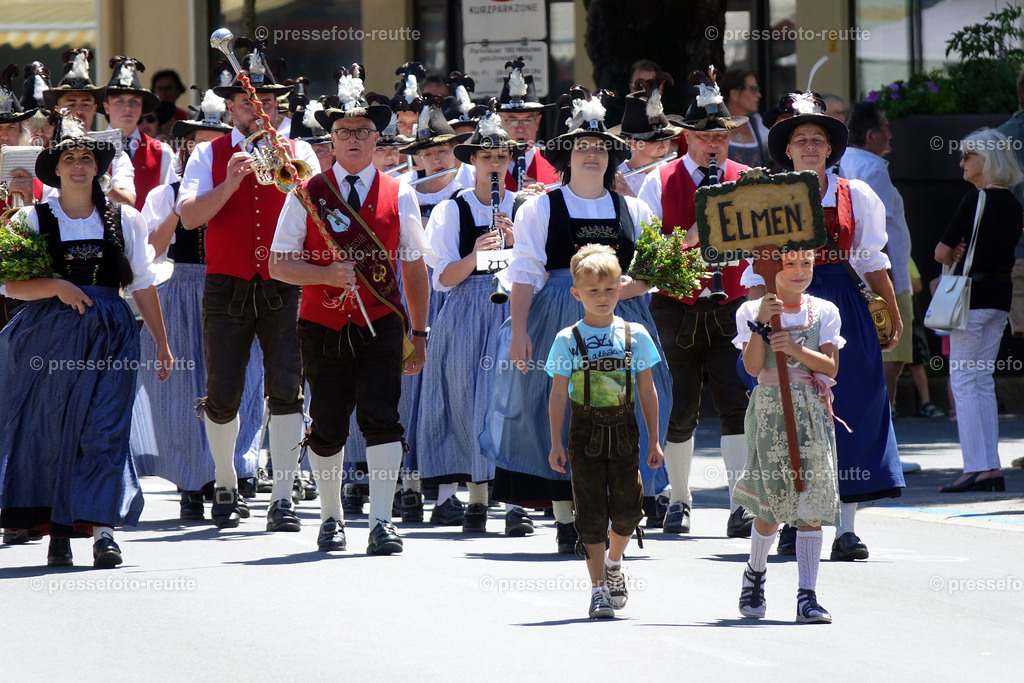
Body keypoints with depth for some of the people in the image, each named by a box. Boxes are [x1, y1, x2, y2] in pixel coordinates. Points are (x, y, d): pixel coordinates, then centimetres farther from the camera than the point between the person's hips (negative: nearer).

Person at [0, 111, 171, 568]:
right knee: (50, 431, 1)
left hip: (110, 335, 0)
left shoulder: (124, 220, 8)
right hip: (50, 336, 0)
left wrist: (162, 343, 12)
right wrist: (56, 288, -16)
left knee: (105, 429, -10)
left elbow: (143, 285, 12)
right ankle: (58, 531, 8)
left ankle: (102, 529, -15)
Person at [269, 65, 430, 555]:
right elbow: (280, 264, 0)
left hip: (381, 326, 0)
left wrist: (419, 333, 10)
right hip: (323, 326, 0)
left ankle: (381, 522, -13)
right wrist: (327, 274, -17)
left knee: (381, 419, -13)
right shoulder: (309, 194, 2)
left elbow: (415, 269, 10)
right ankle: (332, 518, 26)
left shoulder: (398, 195, 5)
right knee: (327, 429, 7)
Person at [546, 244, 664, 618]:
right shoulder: (567, 340, -1)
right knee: (592, 513, -2)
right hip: (586, 430, -1)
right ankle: (598, 588, 4)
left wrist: (654, 441, 7)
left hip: (624, 429, 1)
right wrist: (556, 444, -4)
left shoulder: (635, 335, 4)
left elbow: (647, 390, 8)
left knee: (627, 509, -2)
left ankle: (613, 563, 28)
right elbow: (558, 395, 1)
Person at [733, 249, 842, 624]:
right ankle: (755, 574, 29)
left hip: (812, 410, 1)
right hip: (770, 408, -1)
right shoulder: (751, 311, 2)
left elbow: (831, 367, -3)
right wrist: (761, 323, -20)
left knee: (811, 504, -6)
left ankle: (807, 596, -7)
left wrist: (795, 349, -18)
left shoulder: (824, 312, 6)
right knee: (772, 504, 1)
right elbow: (752, 366, -9)